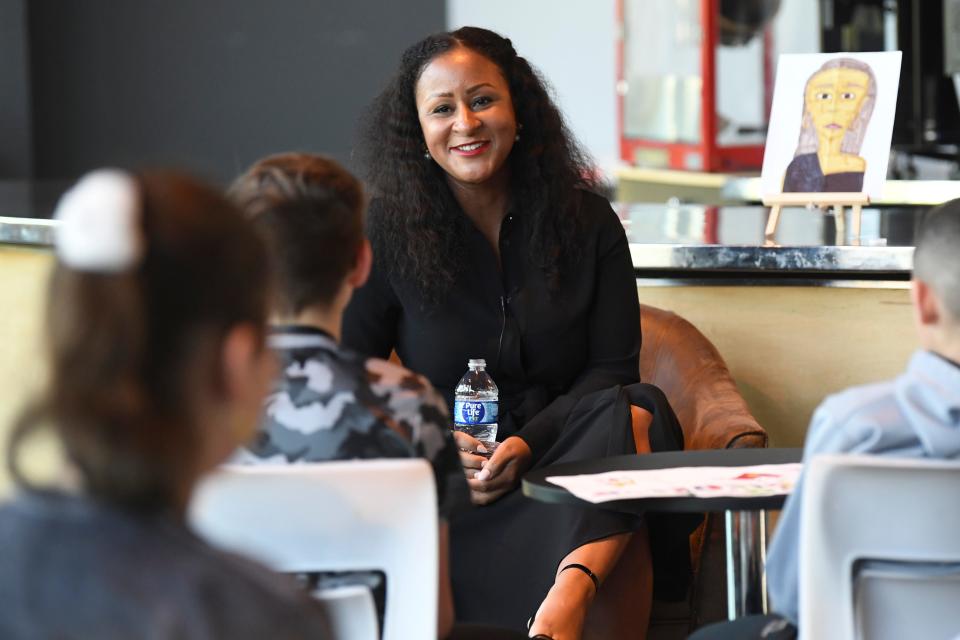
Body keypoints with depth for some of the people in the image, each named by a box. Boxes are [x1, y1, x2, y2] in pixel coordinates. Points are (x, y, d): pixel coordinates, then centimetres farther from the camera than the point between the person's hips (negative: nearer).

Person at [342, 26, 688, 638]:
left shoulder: (586, 220, 7)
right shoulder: (388, 234, 4)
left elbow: (613, 368, 3)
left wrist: (529, 444, -14)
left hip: (560, 458, 2)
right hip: (445, 489, -1)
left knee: (642, 407, -35)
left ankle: (575, 585, -54)